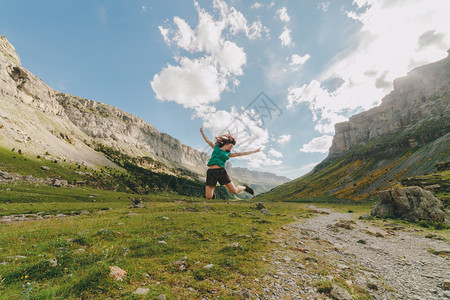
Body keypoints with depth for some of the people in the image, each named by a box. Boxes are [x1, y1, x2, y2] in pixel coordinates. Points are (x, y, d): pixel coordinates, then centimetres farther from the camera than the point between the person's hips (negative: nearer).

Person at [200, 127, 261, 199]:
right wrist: (202, 132, 26)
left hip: (221, 171, 0)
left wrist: (255, 151, 17)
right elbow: (207, 140, 26)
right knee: (208, 197, -6)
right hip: (211, 172, 0)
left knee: (235, 191, -3)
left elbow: (241, 154, 15)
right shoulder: (216, 147, 17)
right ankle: (212, 191, 31)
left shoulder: (228, 154, 15)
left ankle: (244, 187, 31)